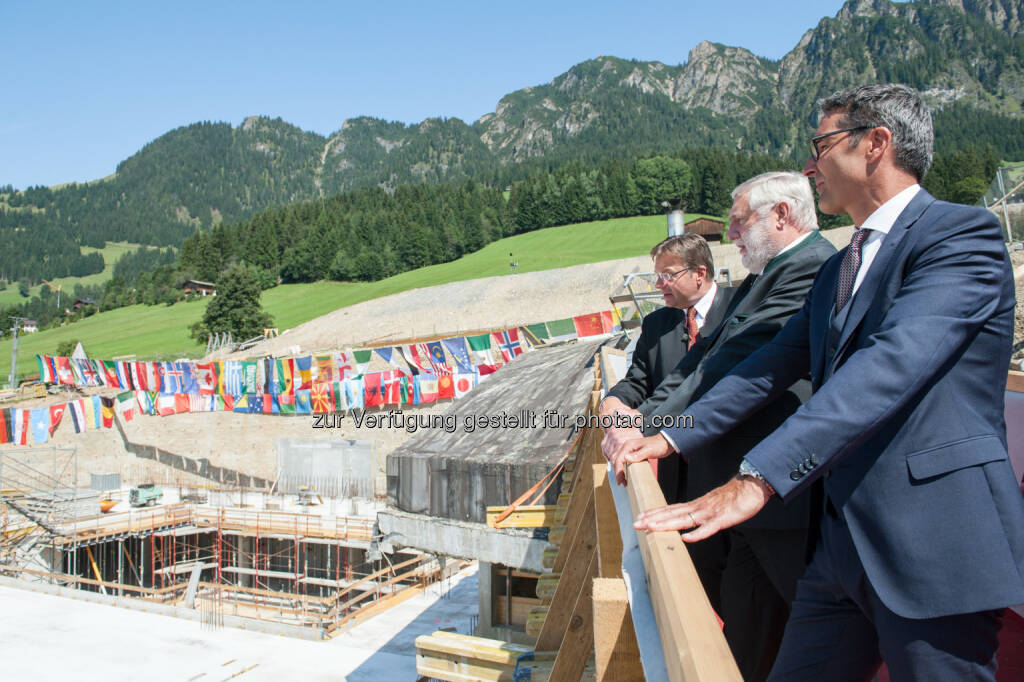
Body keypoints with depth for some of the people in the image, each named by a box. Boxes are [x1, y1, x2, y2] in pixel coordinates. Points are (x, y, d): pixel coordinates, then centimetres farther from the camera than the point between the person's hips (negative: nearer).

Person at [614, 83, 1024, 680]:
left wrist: (758, 480, -32)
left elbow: (892, 363, -25)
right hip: (845, 542, 8)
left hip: (935, 543, -7)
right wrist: (676, 436, 9)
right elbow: (775, 364, 17)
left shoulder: (963, 233, -10)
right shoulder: (838, 269, 18)